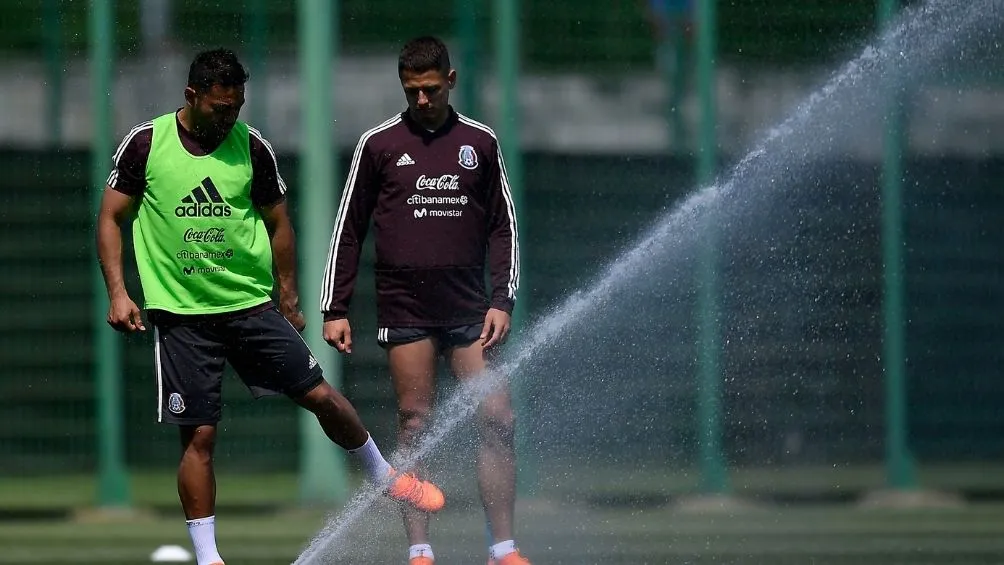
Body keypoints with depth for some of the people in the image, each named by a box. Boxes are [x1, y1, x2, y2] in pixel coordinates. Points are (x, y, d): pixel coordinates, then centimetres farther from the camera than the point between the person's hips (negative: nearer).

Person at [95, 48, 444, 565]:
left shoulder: (252, 147, 0)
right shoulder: (146, 143, -5)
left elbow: (278, 224, 11)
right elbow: (111, 218, 2)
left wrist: (289, 299, 12)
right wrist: (118, 293, -8)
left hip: (251, 304, 2)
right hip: (180, 314, -2)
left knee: (321, 396, 1)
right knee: (198, 434, -5)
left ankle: (384, 476, 26)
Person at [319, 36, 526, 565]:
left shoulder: (480, 142, 9)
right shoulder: (379, 144, 4)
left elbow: (503, 227, 12)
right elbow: (348, 229, 7)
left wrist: (502, 301, 1)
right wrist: (334, 309, 2)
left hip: (469, 311, 2)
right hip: (405, 309, -2)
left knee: (497, 421, -5)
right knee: (415, 427, -3)